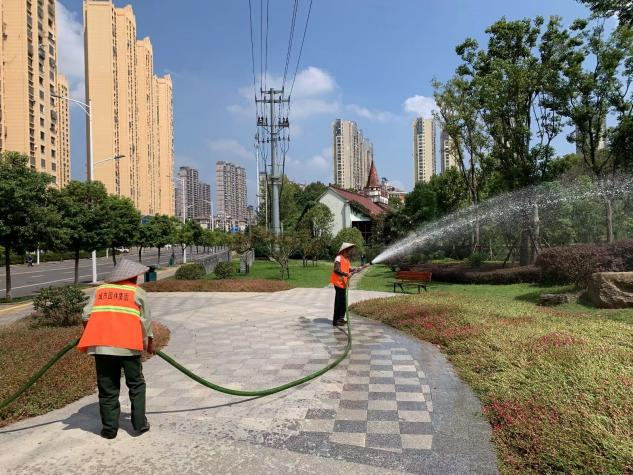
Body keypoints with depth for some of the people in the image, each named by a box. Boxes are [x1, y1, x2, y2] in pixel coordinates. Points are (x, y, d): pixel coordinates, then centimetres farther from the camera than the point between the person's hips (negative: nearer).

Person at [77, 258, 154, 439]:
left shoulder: (100, 289, 15)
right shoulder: (137, 292, 7)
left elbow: (86, 315, 7)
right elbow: (146, 321, 8)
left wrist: (89, 336, 25)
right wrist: (149, 342, 22)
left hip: (101, 345, 3)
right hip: (128, 345, -2)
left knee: (107, 388, 13)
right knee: (136, 385, 14)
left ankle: (109, 428, 19)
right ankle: (139, 424, 16)